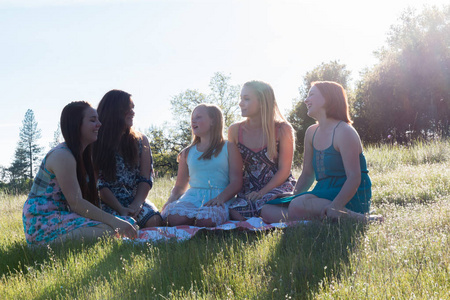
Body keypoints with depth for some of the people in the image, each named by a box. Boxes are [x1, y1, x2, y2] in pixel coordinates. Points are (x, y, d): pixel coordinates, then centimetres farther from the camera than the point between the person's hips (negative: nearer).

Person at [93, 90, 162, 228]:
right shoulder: (96, 143, 0)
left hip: (136, 200, 3)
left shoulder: (140, 140, 12)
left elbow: (146, 178, 4)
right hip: (109, 203, -3)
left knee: (154, 220, -28)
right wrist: (121, 209, -18)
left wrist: (136, 204, -14)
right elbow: (99, 183, -6)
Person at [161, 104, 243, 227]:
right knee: (174, 217, -34)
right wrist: (170, 201, -1)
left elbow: (236, 181, 1)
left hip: (217, 198, -2)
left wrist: (221, 198, -20)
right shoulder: (187, 153, 23)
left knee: (206, 220, -39)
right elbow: (180, 186, 23)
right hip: (192, 196, 3)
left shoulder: (228, 148, 12)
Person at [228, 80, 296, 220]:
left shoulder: (283, 129, -3)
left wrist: (262, 193, -17)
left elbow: (284, 170, -5)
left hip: (278, 186, -2)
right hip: (248, 190, 2)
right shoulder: (235, 131, 6)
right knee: (233, 212, -32)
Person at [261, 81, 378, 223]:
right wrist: (293, 198, 3)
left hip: (350, 198, -8)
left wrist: (334, 207, -33)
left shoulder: (344, 132, -10)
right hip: (323, 197, 9)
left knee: (299, 206, -36)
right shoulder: (311, 133, 15)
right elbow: (307, 174, 19)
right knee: (266, 209, -8)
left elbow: (354, 177, -19)